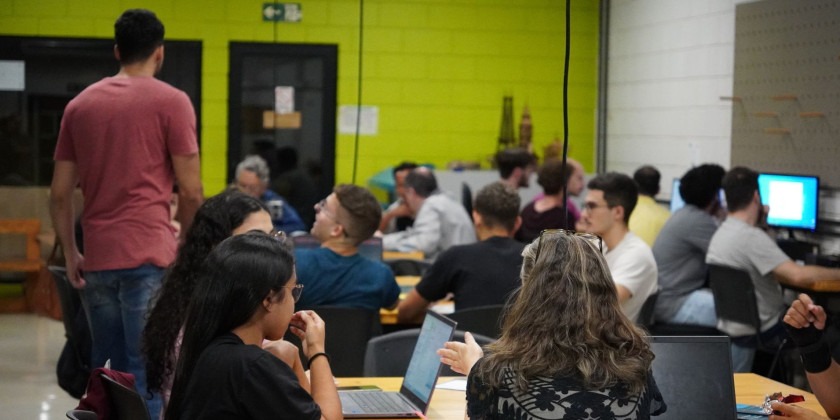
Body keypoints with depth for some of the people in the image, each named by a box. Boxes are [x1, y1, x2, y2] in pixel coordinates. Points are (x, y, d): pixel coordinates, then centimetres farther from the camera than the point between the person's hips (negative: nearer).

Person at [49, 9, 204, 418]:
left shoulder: (80, 104, 12)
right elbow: (190, 192, -6)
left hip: (97, 259, 5)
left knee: (109, 371, 14)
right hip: (149, 256, -5)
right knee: (147, 371, -4)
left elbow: (60, 193, 11)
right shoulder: (171, 101, -2)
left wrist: (70, 254, 17)